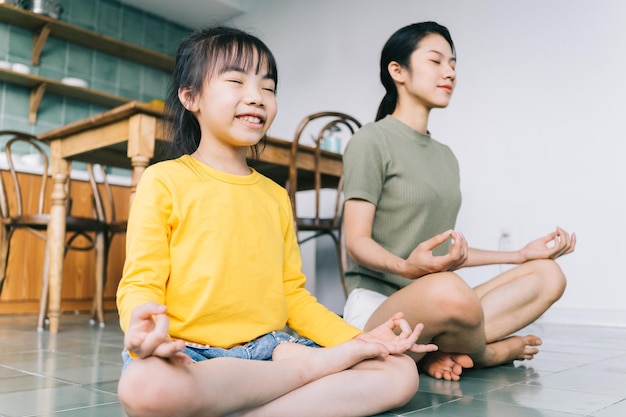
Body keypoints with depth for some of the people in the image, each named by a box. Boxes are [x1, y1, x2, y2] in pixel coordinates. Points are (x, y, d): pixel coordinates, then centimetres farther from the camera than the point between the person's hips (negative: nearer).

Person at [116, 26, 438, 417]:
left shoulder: (275, 195, 16)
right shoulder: (164, 180, 1)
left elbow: (293, 294, 14)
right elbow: (141, 282, -5)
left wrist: (356, 339, 2)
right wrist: (144, 324, -29)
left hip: (270, 348, 4)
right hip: (192, 354, -4)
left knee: (401, 371, -10)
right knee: (144, 386, -39)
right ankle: (316, 365, -17)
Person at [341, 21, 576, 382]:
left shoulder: (446, 156, 20)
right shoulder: (372, 141, -5)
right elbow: (357, 242, -12)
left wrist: (521, 255, 17)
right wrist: (408, 267, -32)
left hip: (435, 309, 8)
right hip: (375, 305, -8)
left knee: (547, 275, -4)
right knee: (447, 290, -38)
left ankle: (438, 353, -18)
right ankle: (488, 354, -4)